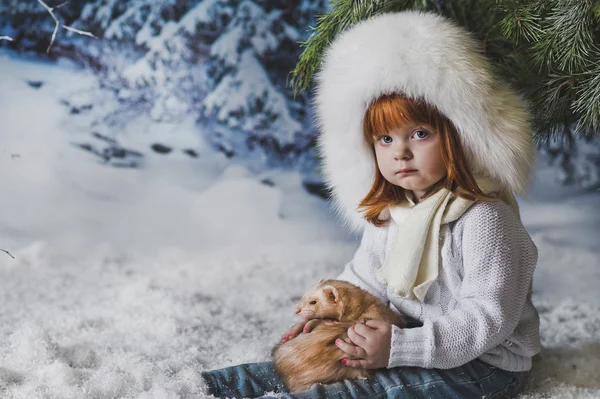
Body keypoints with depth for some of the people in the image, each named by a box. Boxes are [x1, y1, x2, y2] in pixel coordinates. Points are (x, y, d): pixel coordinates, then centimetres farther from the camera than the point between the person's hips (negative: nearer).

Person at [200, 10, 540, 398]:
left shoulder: (483, 219, -23)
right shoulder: (387, 213, 2)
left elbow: (487, 320, -26)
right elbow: (364, 277, 16)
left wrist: (400, 347, -32)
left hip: (485, 363, -7)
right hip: (411, 340, 8)